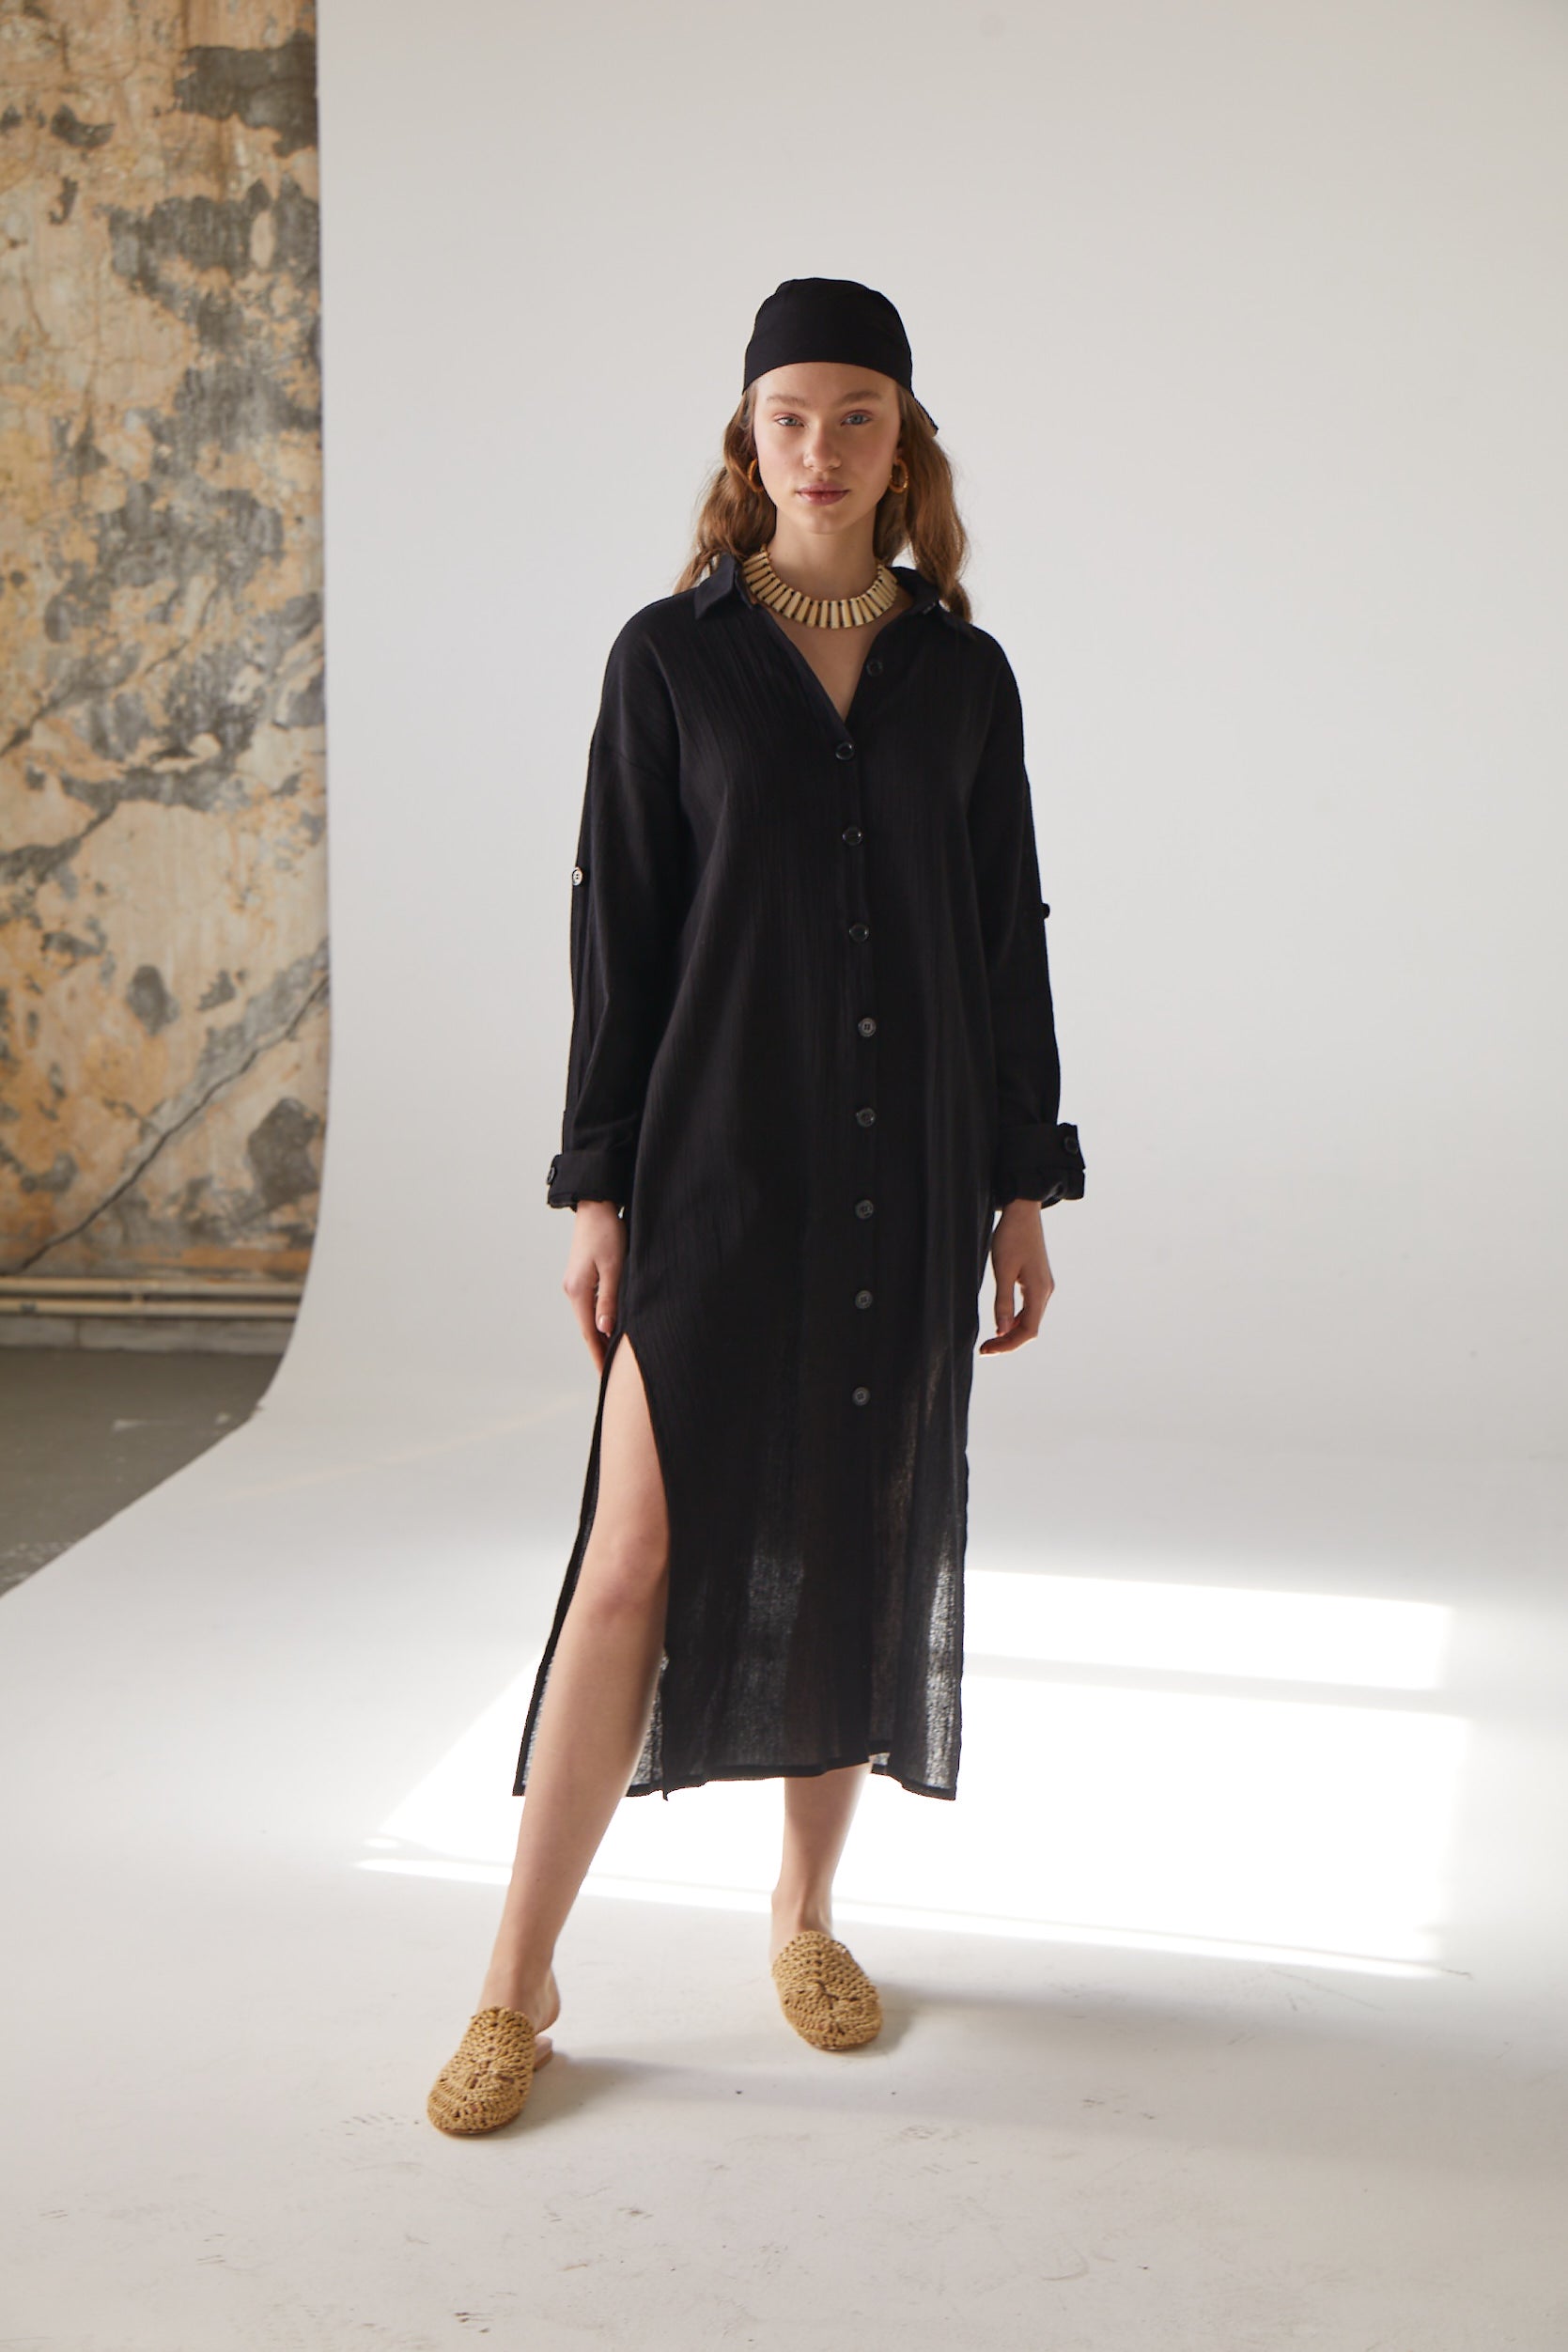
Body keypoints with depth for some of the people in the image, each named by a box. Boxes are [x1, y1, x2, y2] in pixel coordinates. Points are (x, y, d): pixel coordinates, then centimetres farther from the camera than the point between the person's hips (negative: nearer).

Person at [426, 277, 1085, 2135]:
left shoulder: (962, 675, 7)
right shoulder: (670, 656, 0)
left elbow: (1007, 939, 8)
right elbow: (615, 929, -1)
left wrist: (1024, 1189, 5)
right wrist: (595, 1187, -6)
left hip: (905, 1171, 3)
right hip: (718, 1163, -3)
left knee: (861, 1543, 9)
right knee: (645, 1553, -6)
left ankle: (807, 1915, 27)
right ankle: (520, 1981, 3)